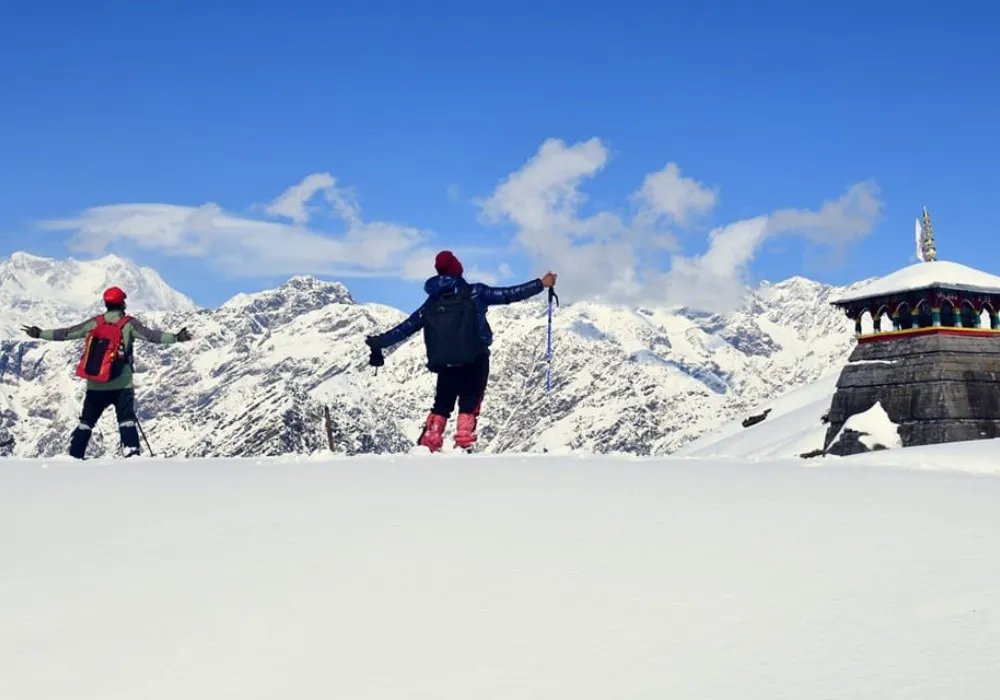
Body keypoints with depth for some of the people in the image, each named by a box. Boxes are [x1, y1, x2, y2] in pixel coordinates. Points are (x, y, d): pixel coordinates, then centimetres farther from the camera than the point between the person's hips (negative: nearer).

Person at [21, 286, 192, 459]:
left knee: (86, 422, 13)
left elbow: (66, 333, 9)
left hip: (95, 385, 3)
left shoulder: (94, 323, 5)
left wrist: (39, 334, 19)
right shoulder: (128, 323, -3)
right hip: (122, 385, -3)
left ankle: (74, 456, 11)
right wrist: (175, 338, -22)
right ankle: (132, 454, -17)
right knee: (127, 421, -2)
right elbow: (150, 335, -16)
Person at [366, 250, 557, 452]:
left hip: (445, 365, 3)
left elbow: (403, 329, 16)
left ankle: (428, 445, 8)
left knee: (442, 405, 16)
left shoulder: (431, 304, 12)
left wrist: (377, 343, 27)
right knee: (469, 405, 5)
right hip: (475, 361, -3)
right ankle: (463, 445, -6)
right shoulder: (474, 293, 1)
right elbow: (509, 295, -1)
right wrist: (541, 284, 5)